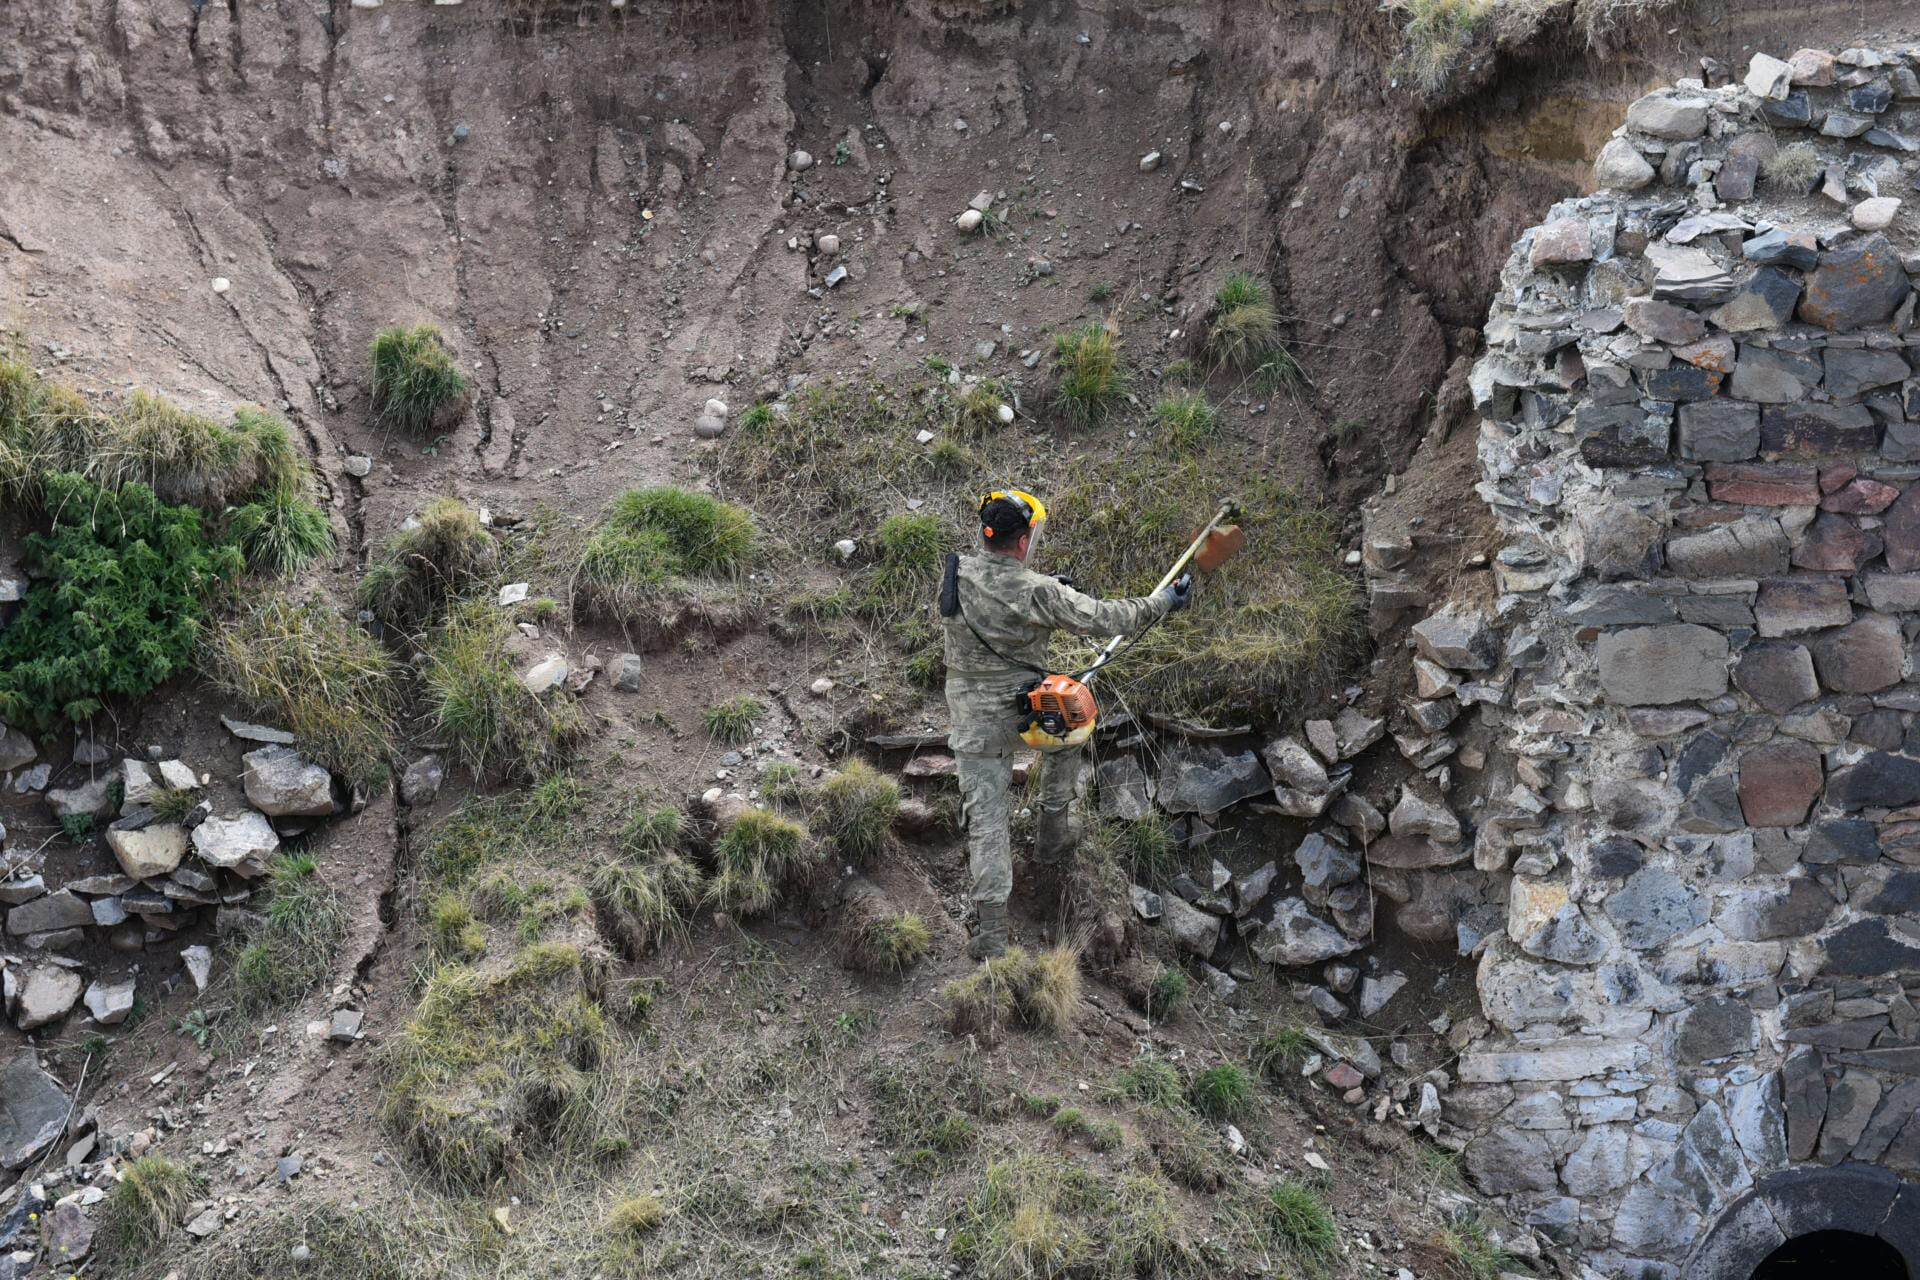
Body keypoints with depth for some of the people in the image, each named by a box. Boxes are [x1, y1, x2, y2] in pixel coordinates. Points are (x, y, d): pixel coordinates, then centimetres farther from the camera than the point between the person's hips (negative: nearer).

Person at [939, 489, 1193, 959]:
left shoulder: (958, 574, -6)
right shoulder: (1038, 593, -19)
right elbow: (1102, 619, -11)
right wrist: (1161, 602, 3)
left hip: (972, 720, 2)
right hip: (1027, 709, -2)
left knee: (987, 821, 4)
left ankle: (992, 934, 2)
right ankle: (1052, 836, 39)